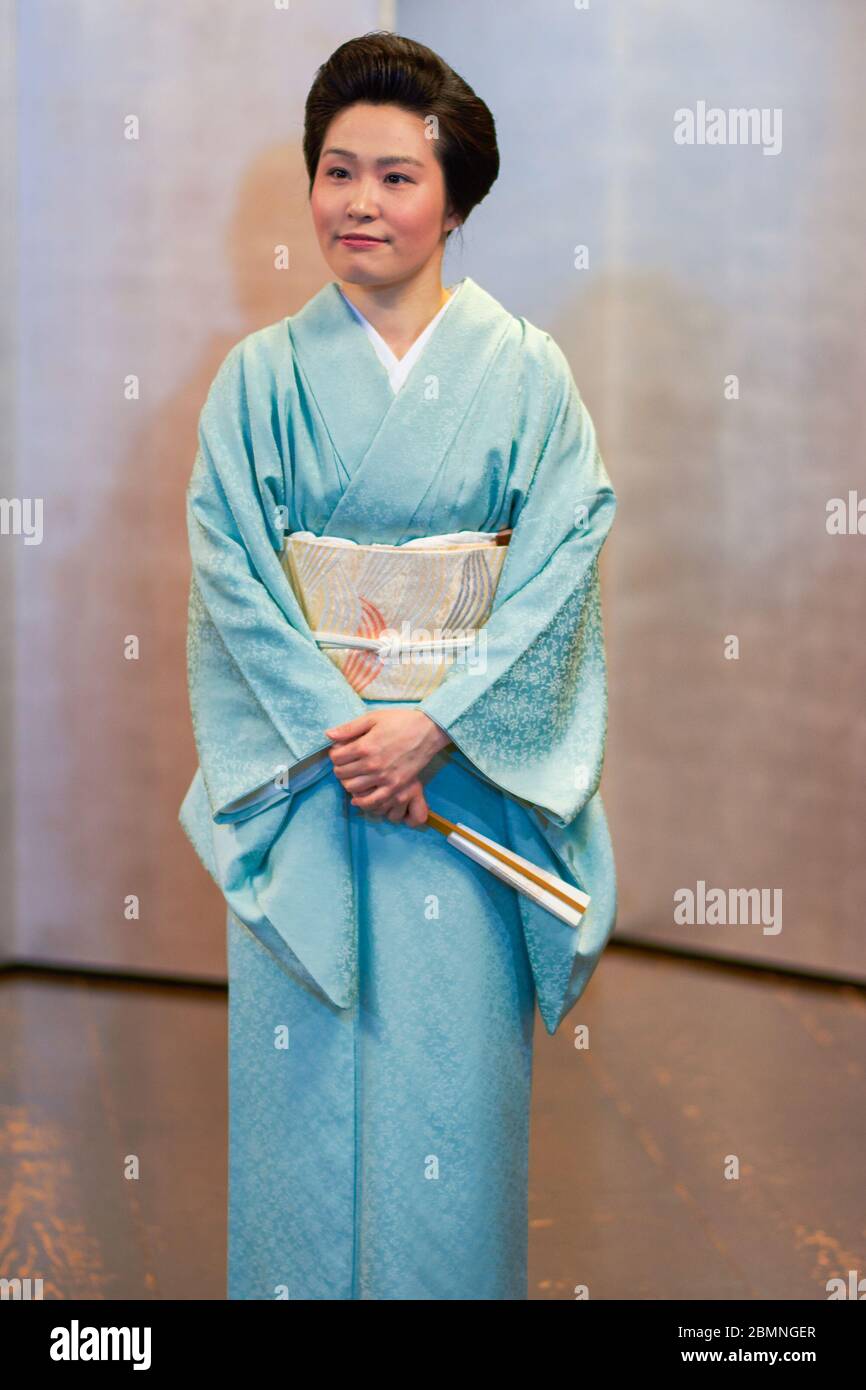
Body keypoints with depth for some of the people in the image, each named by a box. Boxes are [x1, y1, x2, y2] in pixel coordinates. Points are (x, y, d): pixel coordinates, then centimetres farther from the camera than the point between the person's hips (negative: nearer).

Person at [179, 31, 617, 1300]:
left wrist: (434, 726, -16)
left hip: (471, 773, -1)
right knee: (303, 1066, 6)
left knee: (452, 1062, 4)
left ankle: (457, 1278, 21)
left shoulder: (525, 372, 1)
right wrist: (340, 726, -15)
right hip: (302, 774, 1)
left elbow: (561, 566, -6)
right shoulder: (262, 376, 3)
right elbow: (232, 573, -3)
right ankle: (299, 1281, 23)